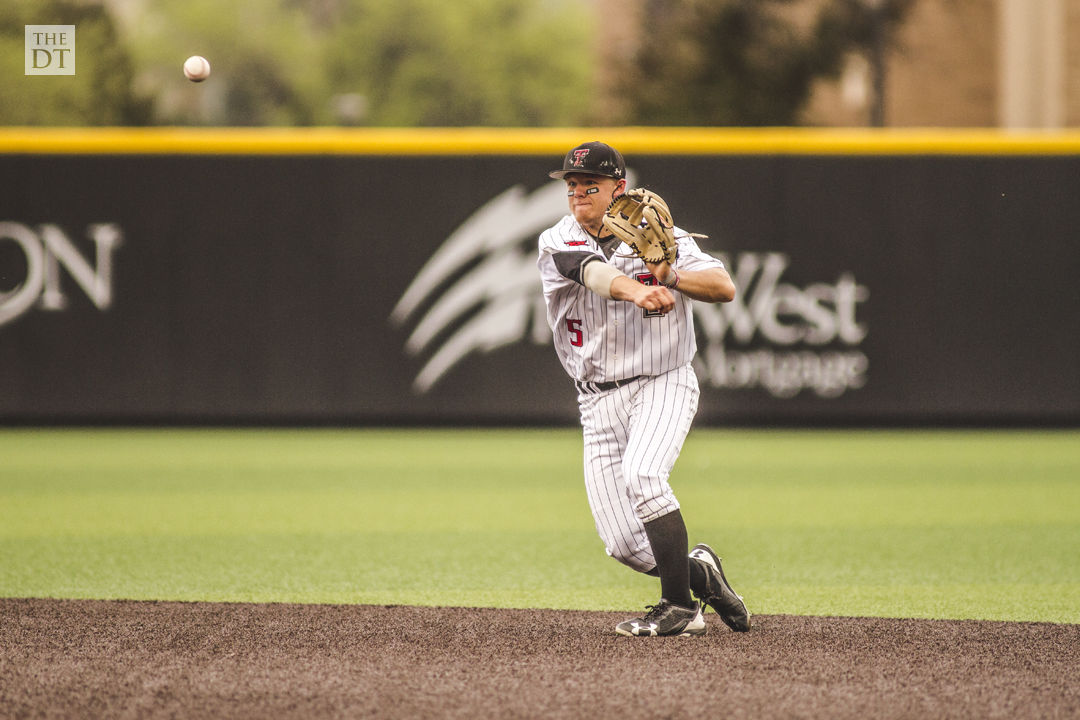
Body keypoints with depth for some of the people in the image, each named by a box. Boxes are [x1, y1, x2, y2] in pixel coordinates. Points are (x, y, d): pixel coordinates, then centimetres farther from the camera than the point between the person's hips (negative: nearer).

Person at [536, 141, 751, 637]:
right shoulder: (557, 243, 1)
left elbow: (725, 288, -11)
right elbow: (592, 272, -23)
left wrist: (671, 277, -29)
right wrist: (636, 291, -43)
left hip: (664, 384, -3)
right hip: (599, 403, 3)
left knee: (642, 476, -31)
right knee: (624, 546, -4)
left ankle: (680, 607, -21)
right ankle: (699, 572, 25)